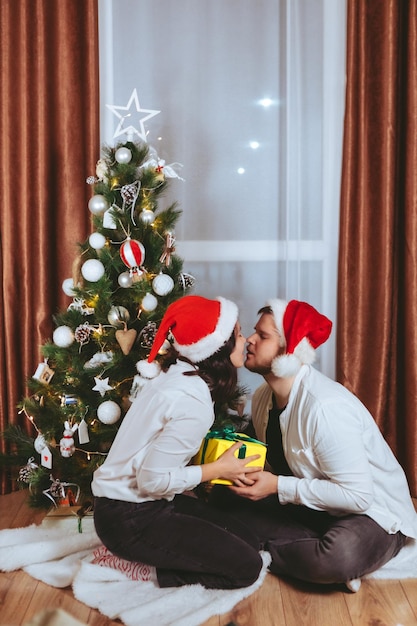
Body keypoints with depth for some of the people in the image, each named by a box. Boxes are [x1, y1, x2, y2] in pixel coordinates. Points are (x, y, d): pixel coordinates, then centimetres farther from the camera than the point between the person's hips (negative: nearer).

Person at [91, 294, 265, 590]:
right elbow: (152, 479, -24)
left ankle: (141, 559, 8)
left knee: (248, 540, 11)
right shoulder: (194, 405, -26)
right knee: (246, 566, -7)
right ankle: (142, 571, -3)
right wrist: (217, 469, -14)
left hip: (139, 502, 9)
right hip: (129, 521, -9)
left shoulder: (173, 371, 1)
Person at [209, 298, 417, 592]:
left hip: (373, 514, -8)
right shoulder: (263, 397, -3)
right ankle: (323, 554, -8)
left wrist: (278, 487, -28)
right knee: (224, 499, -4)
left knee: (336, 557, -40)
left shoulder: (325, 406, -30)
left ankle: (267, 553, -8)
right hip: (313, 507, 8)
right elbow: (271, 462, 5)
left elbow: (358, 495, -29)